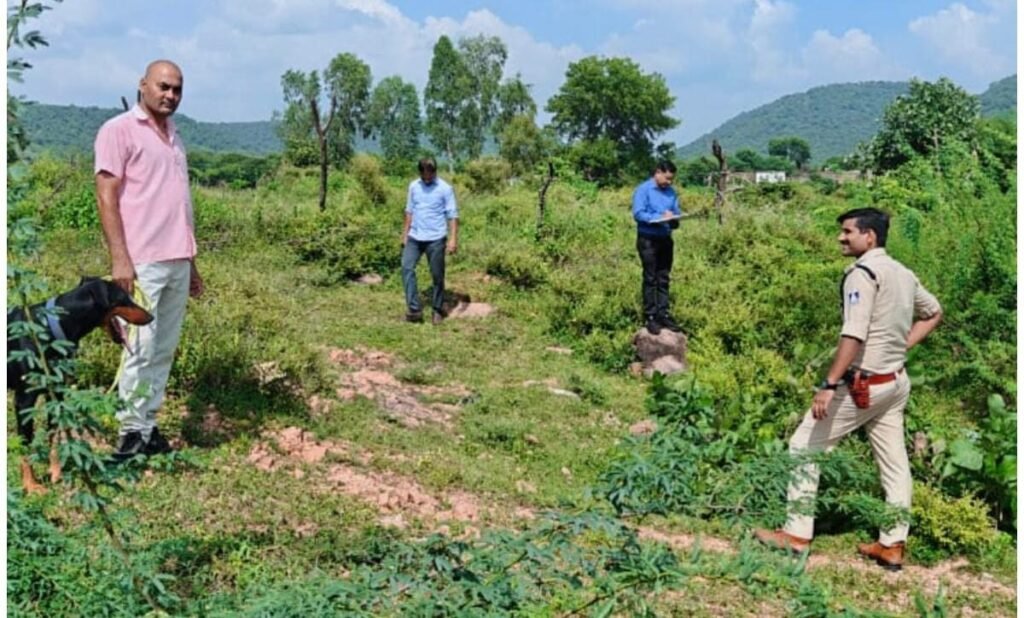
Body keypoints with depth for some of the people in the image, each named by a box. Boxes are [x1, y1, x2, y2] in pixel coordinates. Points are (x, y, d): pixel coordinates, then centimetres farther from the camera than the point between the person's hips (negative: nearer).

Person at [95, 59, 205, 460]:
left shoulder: (173, 137, 20)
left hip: (177, 262, 7)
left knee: (165, 349, 8)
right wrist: (120, 258, -17)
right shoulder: (119, 130, -1)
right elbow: (106, 196, -8)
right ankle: (132, 432, 3)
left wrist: (191, 262, 19)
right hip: (142, 261, -7)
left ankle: (149, 427, 15)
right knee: (141, 349, -6)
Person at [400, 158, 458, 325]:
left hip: (435, 238, -4)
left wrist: (453, 239, -14)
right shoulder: (413, 186, 7)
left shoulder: (445, 189, -7)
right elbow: (409, 211, 15)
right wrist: (405, 234, 13)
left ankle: (438, 310, 17)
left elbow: (452, 215, -8)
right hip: (415, 237, 4)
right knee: (407, 268, -11)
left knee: (437, 275, 3)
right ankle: (414, 309, -10)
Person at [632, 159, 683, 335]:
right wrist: (660, 217, -24)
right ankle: (650, 317, 1)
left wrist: (674, 219, -11)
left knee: (664, 279, 8)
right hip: (648, 240, -6)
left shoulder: (671, 192, 13)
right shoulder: (643, 190, -7)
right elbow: (638, 213, -16)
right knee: (650, 279, -3)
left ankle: (663, 314, 13)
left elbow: (677, 212, 13)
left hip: (665, 240, 6)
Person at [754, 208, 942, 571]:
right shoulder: (903, 274, 10)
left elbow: (853, 336, -26)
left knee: (804, 447, 1)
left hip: (863, 383, -9)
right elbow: (934, 313, 26)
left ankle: (797, 535, 4)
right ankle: (892, 546, 18)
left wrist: (829, 386, -26)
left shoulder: (862, 273, -16)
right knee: (894, 463, 11)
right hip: (896, 381, 9)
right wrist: (903, 345, 17)